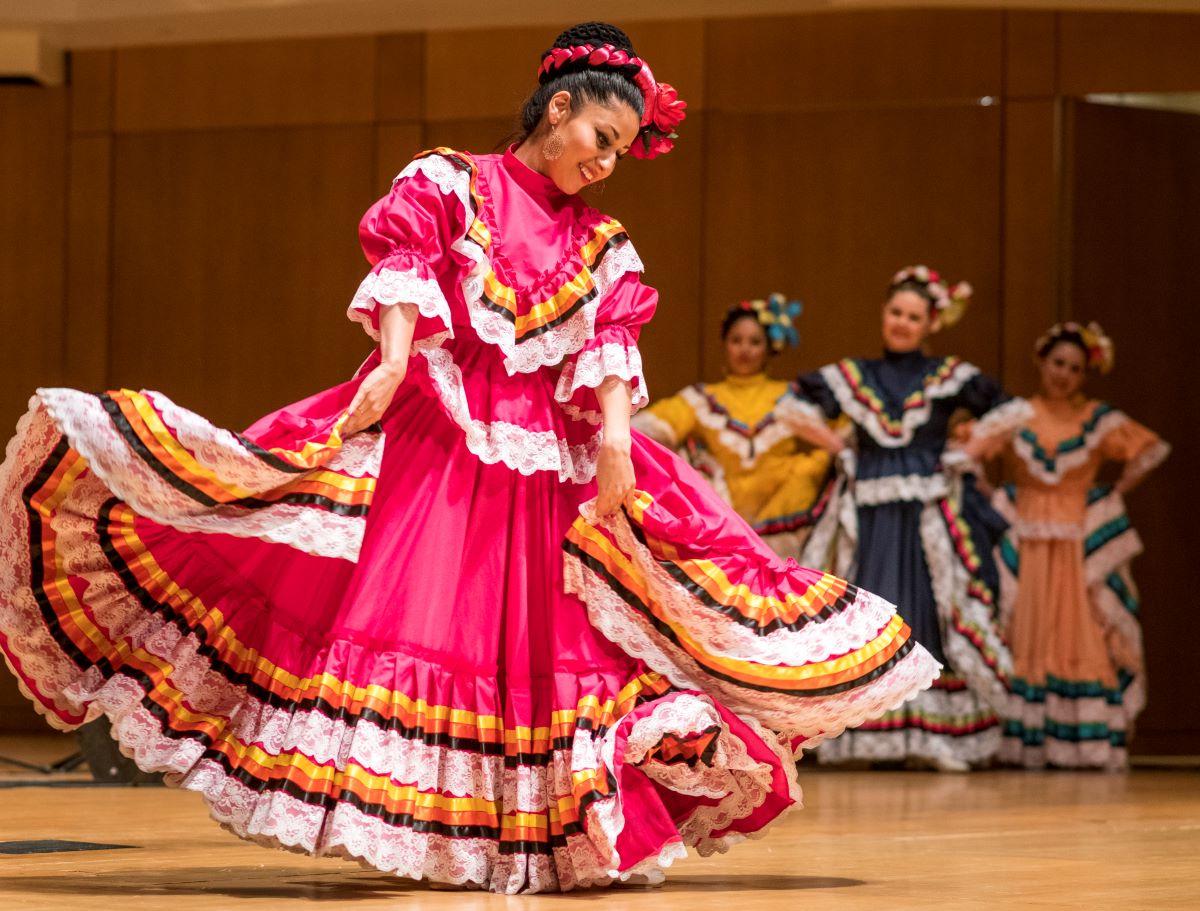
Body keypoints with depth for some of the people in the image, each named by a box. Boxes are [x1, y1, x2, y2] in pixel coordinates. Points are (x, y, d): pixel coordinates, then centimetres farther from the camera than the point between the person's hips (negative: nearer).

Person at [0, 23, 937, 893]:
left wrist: (614, 433, -12)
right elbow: (404, 273, -7)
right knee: (405, 594, -15)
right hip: (431, 427, -4)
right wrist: (395, 360, -23)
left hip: (546, 453, 4)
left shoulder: (603, 247, 16)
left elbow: (609, 353, 4)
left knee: (541, 632, -1)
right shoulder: (447, 184, 7)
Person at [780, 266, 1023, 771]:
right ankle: (877, 736, -3)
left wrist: (963, 451, 1)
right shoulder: (852, 376, 11)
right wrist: (842, 449, 6)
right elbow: (795, 407, 12)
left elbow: (1011, 413, 5)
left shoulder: (949, 377, 6)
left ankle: (938, 736, -5)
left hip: (932, 515, -2)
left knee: (934, 613, -6)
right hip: (869, 515, 2)